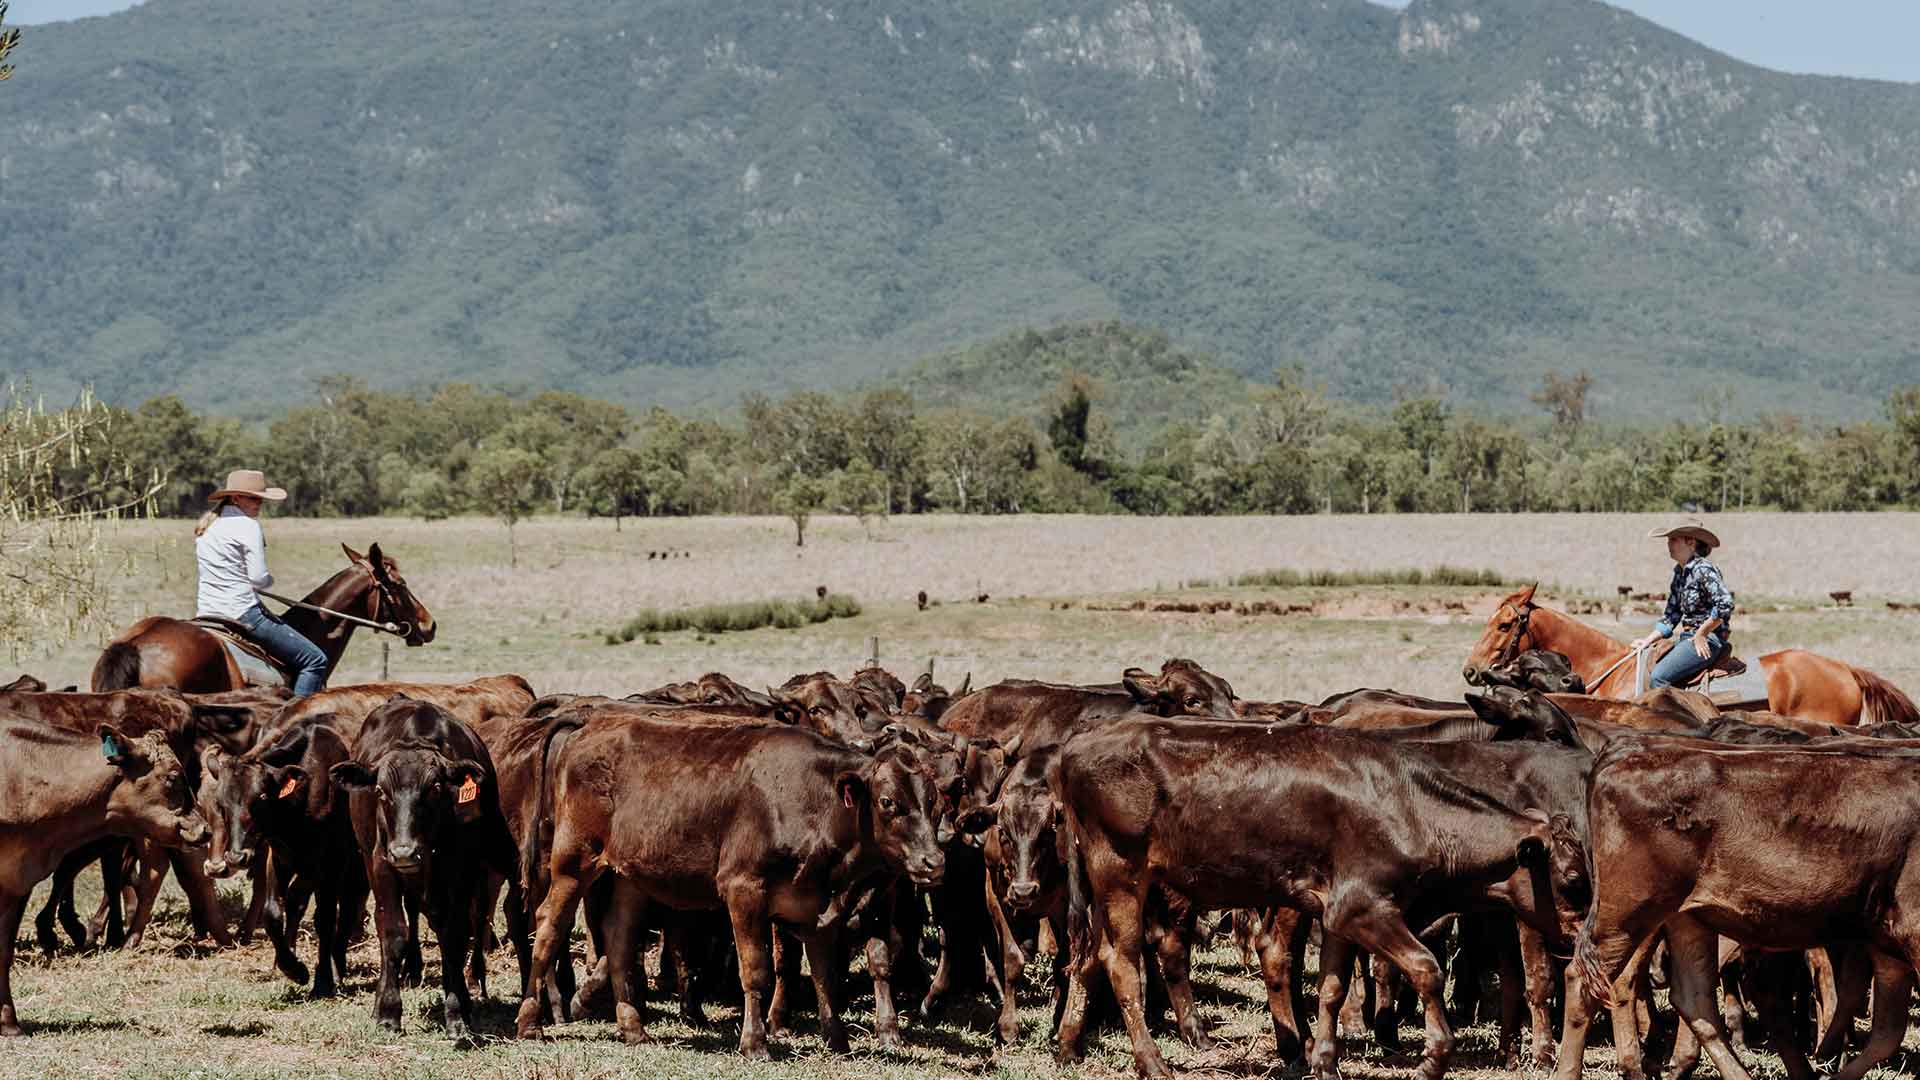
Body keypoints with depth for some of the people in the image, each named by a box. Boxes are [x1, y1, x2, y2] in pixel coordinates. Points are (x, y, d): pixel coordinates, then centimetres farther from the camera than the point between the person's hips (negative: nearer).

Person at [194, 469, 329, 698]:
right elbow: (259, 579, -17)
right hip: (242, 613, -9)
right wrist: (270, 581, 5)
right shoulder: (247, 525, -12)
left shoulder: (206, 526, 13)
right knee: (314, 660, -5)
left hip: (207, 613, 9)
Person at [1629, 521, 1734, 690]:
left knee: (1659, 676, -22)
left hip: (1708, 639, -9)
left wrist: (1700, 635, -18)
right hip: (1688, 637, 9)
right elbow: (1670, 617, 18)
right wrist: (1648, 640, 8)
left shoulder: (1703, 569, -14)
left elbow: (1725, 604, -25)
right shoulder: (1679, 572, 14)